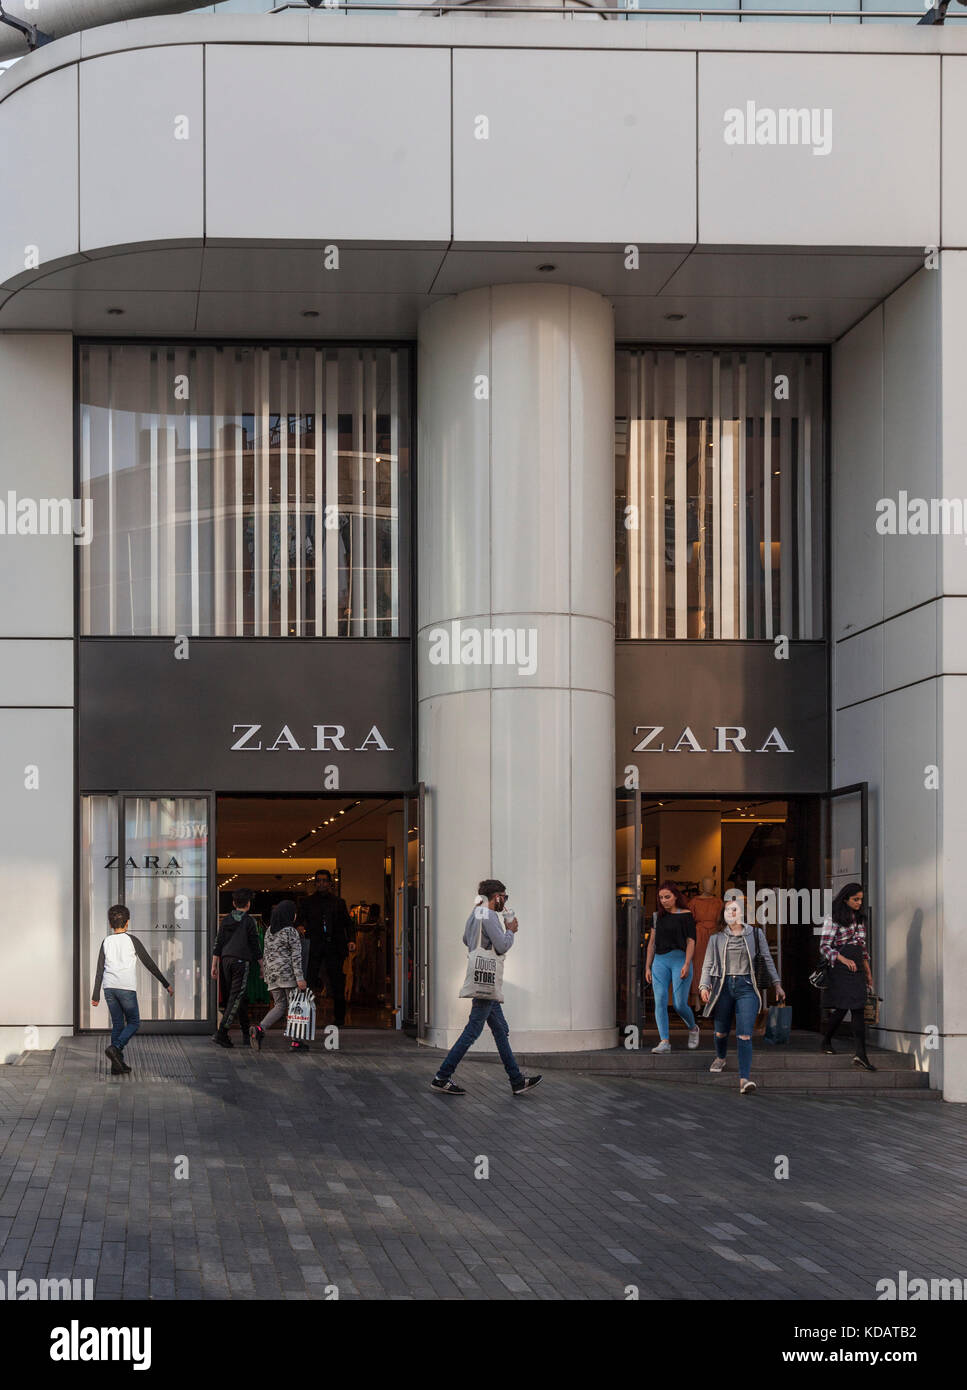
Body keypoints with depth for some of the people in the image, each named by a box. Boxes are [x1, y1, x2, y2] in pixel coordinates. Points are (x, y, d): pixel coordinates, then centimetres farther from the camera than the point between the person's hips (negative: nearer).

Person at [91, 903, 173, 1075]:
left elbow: (99, 969, 7)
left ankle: (117, 1064, 8)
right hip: (126, 987, -4)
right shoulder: (131, 940, 0)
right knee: (134, 1023, 8)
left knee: (117, 1024, 11)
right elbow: (148, 963, 1)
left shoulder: (106, 942, 9)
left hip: (109, 987, 4)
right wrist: (166, 984, 7)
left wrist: (96, 995, 11)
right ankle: (116, 1048, -16)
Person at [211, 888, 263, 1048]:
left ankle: (246, 1033, 19)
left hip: (226, 960, 6)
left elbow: (218, 944, 9)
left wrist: (214, 965, 13)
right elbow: (255, 946, -2)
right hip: (241, 961, -6)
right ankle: (222, 1032, -19)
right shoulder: (249, 921, -3)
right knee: (236, 998, -7)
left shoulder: (226, 920, 11)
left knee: (239, 998, 14)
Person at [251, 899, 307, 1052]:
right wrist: (300, 978, -15)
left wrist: (266, 974, 22)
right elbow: (296, 956, -13)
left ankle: (260, 1029, -15)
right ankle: (296, 1042, 3)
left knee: (280, 1006, 9)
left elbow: (266, 954, 16)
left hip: (272, 973, 7)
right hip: (288, 972, -7)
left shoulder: (269, 931, 12)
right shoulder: (290, 932, -9)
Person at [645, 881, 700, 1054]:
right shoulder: (658, 916, 13)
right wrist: (647, 967, 12)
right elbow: (652, 942, 16)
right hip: (660, 961, 4)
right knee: (660, 1001, -11)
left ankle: (693, 1028, 26)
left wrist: (687, 964, -15)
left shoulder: (686, 916, 0)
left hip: (680, 960, -4)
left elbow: (691, 942, -4)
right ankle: (664, 1042, -12)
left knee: (680, 1005, -5)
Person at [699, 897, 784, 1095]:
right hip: (723, 987, 2)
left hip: (746, 987, -2)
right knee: (721, 1032, 13)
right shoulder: (716, 938, 6)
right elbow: (708, 965, 8)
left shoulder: (755, 933, 5)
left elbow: (767, 959, 13)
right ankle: (720, 1058, 47)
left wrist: (777, 984, 12)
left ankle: (744, 1078, -19)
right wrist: (704, 986, -7)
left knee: (744, 1035, -13)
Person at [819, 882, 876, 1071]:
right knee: (841, 1008, -8)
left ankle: (861, 1055, -10)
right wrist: (844, 960, -22)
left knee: (858, 1010, -4)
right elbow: (824, 947, -9)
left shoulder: (859, 919, 17)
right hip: (839, 968, -6)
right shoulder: (833, 918, -4)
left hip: (856, 968, 6)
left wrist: (868, 971, 18)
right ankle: (826, 1042, 16)